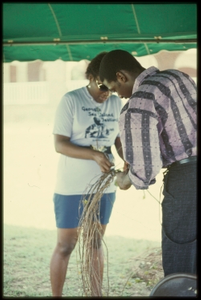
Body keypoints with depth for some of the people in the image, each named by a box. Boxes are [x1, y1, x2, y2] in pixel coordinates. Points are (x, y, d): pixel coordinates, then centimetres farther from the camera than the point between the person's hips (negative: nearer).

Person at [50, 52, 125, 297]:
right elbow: (60, 144, -14)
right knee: (65, 245, 3)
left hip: (104, 185, 5)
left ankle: (97, 295, 23)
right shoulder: (70, 101, -10)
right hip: (72, 187, -4)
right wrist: (94, 155, -27)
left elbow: (120, 139, 10)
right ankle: (56, 296, 15)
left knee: (95, 242, 14)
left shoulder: (117, 104, 3)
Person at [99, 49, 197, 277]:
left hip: (186, 179, -8)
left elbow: (146, 166, -19)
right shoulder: (178, 76, 10)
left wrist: (128, 179, 4)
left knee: (179, 267, 3)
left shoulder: (139, 103, -16)